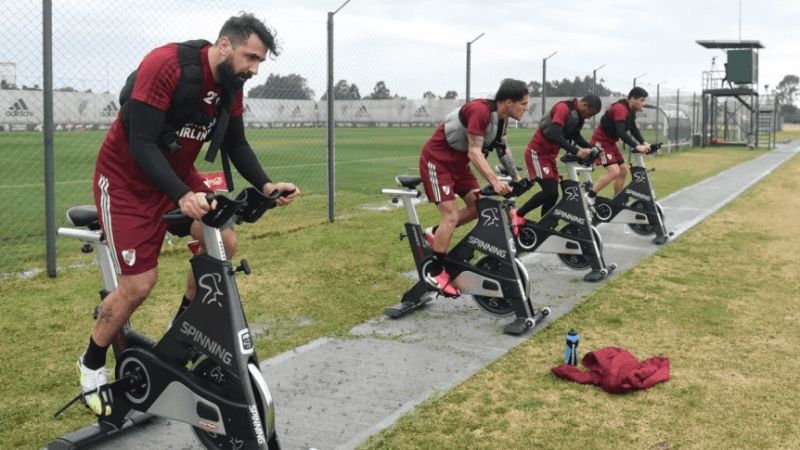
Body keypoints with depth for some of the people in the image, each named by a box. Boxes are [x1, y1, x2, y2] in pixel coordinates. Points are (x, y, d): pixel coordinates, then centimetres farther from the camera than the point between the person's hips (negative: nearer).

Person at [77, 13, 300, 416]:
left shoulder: (231, 85, -6)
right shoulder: (165, 65, -29)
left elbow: (236, 144, 2)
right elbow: (142, 144, -32)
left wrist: (265, 184, -15)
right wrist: (183, 197, -44)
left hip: (178, 173, 7)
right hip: (127, 178, -7)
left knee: (224, 241, -9)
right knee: (139, 284, -9)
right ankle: (92, 364, 16)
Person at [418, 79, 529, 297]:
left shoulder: (501, 116, 0)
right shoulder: (480, 110, -28)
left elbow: (503, 148, 8)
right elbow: (474, 152, -30)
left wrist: (516, 177, 2)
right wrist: (495, 181, -36)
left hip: (458, 162, 9)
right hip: (436, 160, -9)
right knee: (451, 216, -13)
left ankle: (434, 234, 19)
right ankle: (434, 273, -4)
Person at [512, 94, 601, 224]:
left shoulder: (577, 114, 7)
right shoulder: (563, 108, -21)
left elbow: (575, 135, 17)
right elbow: (554, 134, -32)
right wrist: (575, 151, -36)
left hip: (549, 155, 9)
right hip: (537, 153, -9)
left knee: (552, 194, 7)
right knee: (550, 192, -16)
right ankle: (518, 214, -1)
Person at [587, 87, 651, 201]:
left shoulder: (631, 111, 8)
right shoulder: (620, 109, -24)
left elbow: (633, 129, 4)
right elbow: (621, 132, -33)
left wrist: (643, 143, -10)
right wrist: (637, 146, -37)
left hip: (611, 143, 10)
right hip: (600, 142, -10)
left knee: (623, 171, 11)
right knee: (614, 172, -21)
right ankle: (589, 197, -15)